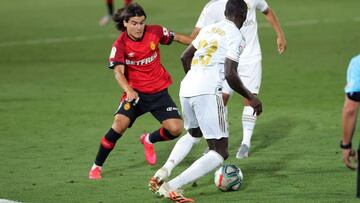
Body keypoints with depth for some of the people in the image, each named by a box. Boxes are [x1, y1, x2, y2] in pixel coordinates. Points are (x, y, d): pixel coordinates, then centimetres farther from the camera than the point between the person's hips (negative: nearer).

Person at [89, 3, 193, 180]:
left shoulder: (155, 32, -7)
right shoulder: (120, 45, -14)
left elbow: (177, 37, 10)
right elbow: (118, 72, -23)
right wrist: (128, 91, -42)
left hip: (159, 91, 3)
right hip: (135, 91, -3)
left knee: (175, 129, -14)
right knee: (120, 123, -27)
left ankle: (149, 140, 22)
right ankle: (97, 166, -11)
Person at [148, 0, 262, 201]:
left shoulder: (209, 29, 18)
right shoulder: (236, 36, -3)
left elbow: (185, 57, 26)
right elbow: (230, 75, -12)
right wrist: (250, 97, 0)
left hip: (186, 89, 8)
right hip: (208, 93, -8)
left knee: (193, 134, 35)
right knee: (220, 153, -2)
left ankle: (164, 170, 13)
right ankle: (172, 186, -15)